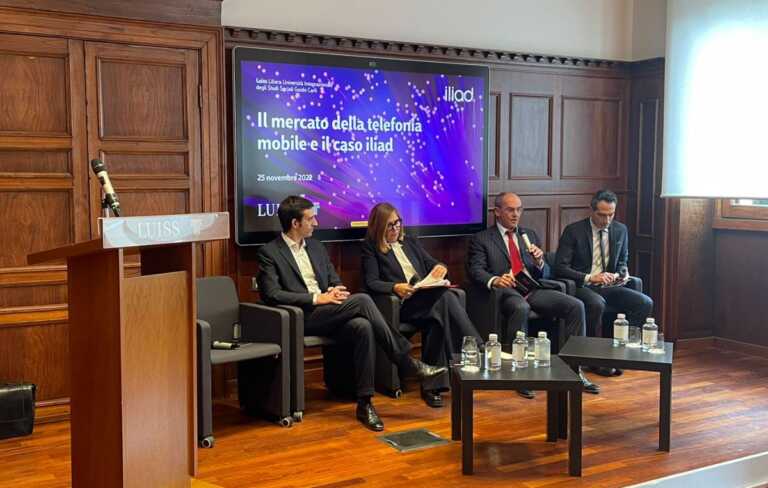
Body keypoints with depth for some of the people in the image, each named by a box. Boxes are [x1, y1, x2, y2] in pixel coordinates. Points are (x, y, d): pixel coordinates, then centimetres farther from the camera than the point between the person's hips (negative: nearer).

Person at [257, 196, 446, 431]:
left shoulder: (316, 247, 20)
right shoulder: (269, 252, -1)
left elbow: (335, 279, 24)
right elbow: (272, 294, -12)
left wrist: (335, 290, -3)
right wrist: (316, 298, -17)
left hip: (328, 314, 6)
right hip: (301, 318, -6)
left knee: (363, 327, -28)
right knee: (362, 300, -26)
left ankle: (364, 403, -22)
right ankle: (408, 363, -17)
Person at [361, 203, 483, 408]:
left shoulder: (410, 242, 27)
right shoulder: (371, 248, 10)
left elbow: (431, 263, 24)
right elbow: (371, 282, -1)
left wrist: (440, 267, -2)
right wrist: (395, 287, -21)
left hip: (429, 297, 5)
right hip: (403, 304, -5)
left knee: (437, 320, -32)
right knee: (446, 298, -32)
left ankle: (432, 385, -29)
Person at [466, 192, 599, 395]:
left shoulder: (530, 235, 24)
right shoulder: (481, 239, 9)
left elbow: (545, 274, 22)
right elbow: (475, 271, -5)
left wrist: (539, 261, -2)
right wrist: (495, 280, -27)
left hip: (533, 290, 5)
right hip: (507, 291, -5)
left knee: (576, 306, -18)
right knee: (521, 308, -39)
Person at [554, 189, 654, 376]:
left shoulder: (620, 230, 10)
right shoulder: (573, 231, -5)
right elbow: (560, 267, -9)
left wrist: (617, 274, -2)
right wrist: (589, 278, -20)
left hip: (609, 286, 5)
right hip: (582, 287, -5)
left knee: (645, 303, -18)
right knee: (597, 304, -38)